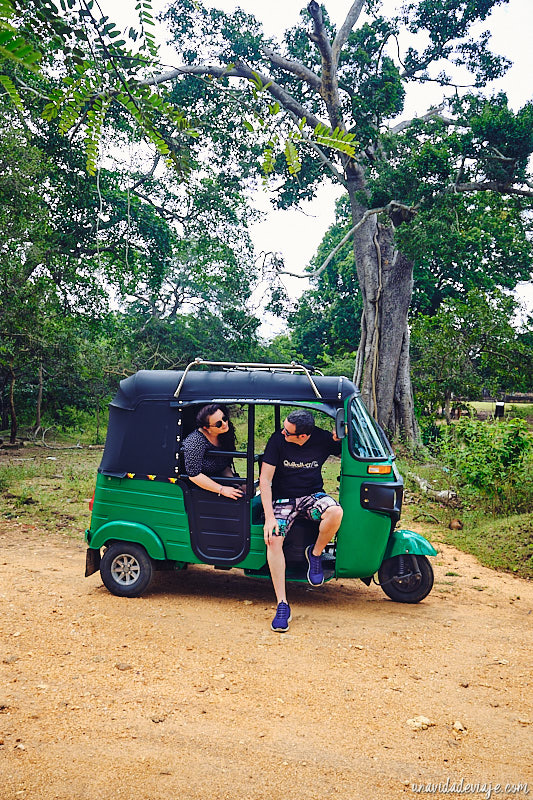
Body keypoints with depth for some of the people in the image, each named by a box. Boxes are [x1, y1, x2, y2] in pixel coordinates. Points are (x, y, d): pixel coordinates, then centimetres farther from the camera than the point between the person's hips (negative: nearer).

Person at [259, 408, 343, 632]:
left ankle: (315, 553, -2)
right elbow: (265, 479, -13)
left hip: (312, 494, 1)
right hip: (283, 498, -1)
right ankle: (282, 605, -18)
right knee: (274, 539, -25)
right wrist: (269, 517, -21)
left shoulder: (323, 439, -11)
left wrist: (341, 439, -21)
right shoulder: (277, 440, -15)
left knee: (336, 512, -32)